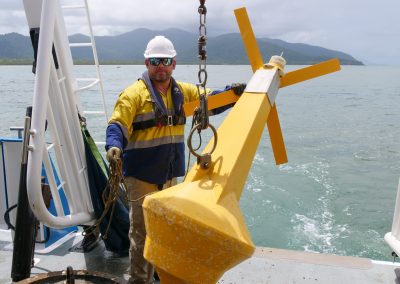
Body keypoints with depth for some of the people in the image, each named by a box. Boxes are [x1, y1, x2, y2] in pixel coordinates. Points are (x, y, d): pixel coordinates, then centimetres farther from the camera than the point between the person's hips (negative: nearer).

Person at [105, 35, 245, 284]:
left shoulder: (182, 91, 9)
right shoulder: (135, 93, -11)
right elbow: (118, 125, -16)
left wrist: (233, 92, 5)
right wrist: (114, 145, -35)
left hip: (170, 174, 7)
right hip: (141, 176, -6)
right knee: (143, 231, -4)